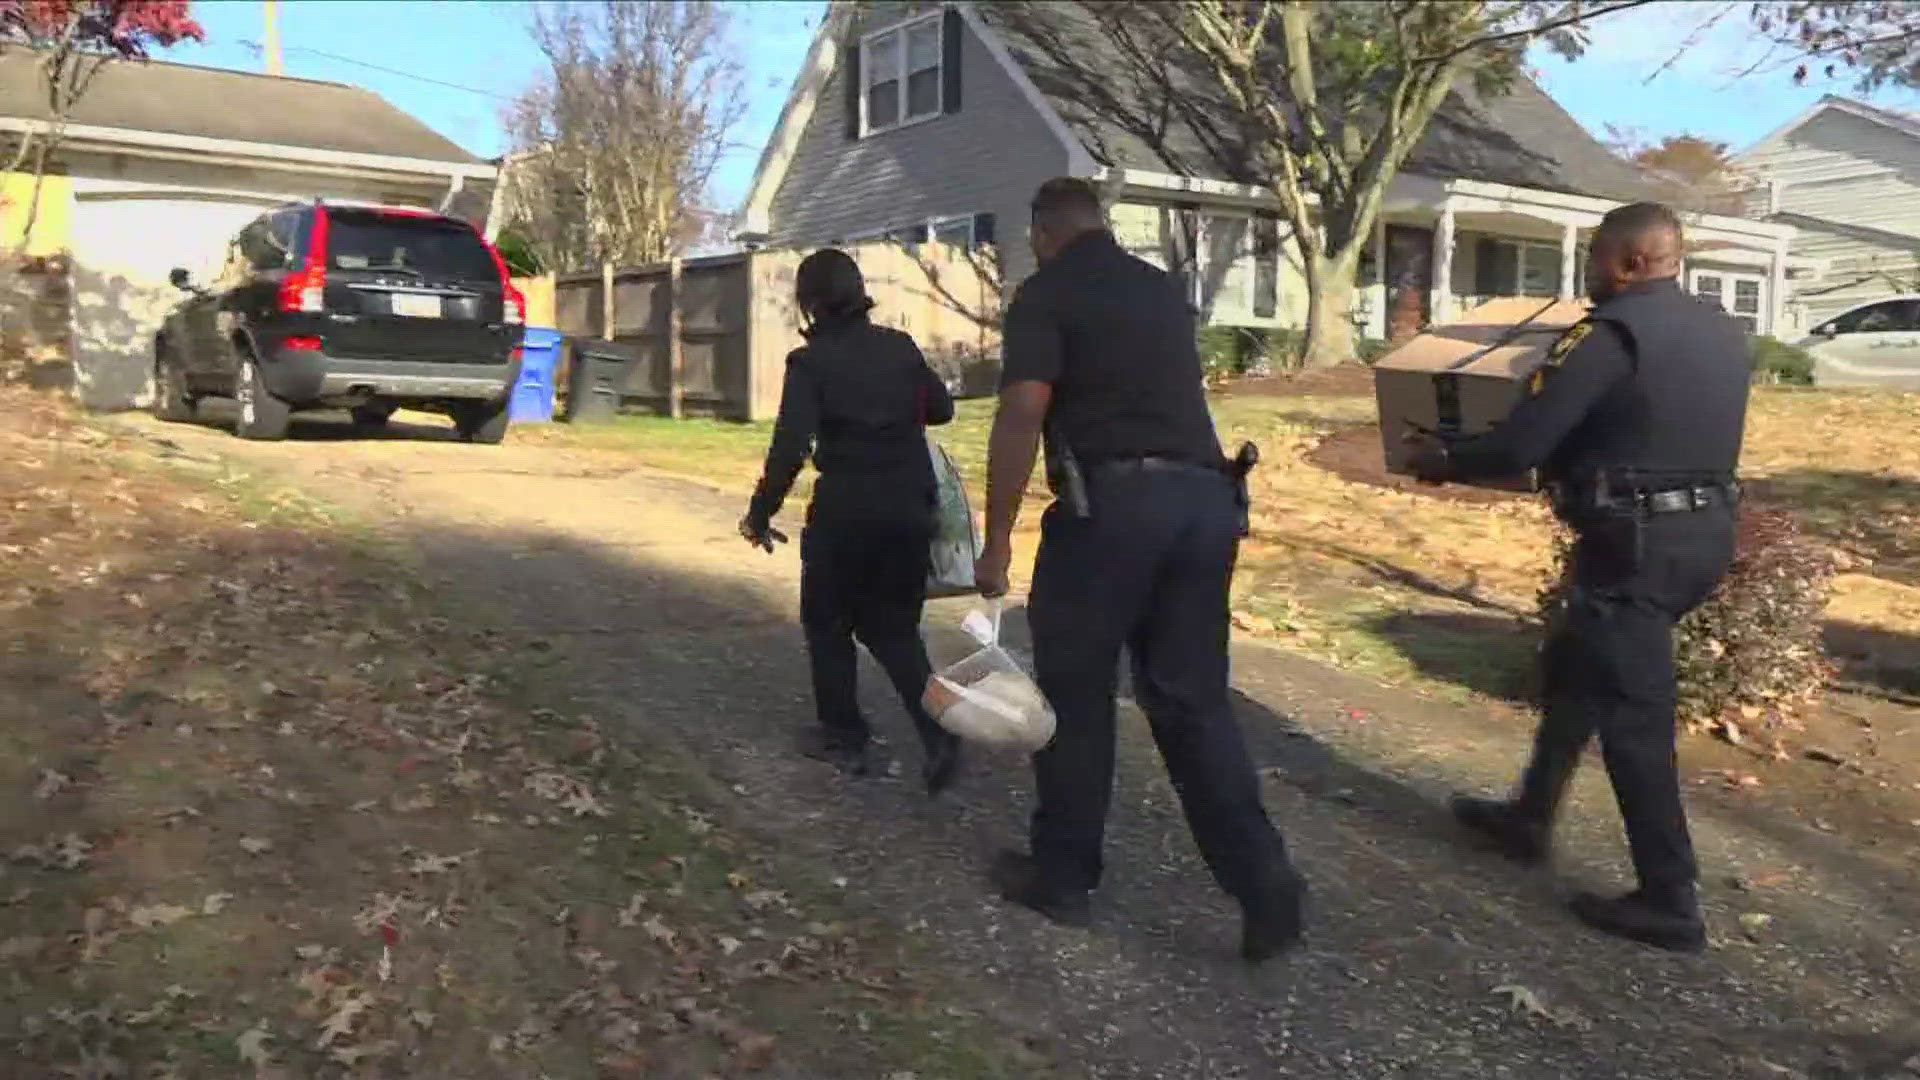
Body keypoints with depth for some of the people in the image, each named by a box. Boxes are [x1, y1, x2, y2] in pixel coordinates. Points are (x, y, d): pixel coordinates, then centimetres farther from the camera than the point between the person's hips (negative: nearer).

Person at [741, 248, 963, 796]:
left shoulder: (810, 361, -9)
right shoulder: (900, 347, 4)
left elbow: (789, 447, -16)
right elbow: (941, 408, 15)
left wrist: (760, 514, -7)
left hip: (844, 511, -4)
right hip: (908, 508, 4)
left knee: (828, 623, 17)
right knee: (893, 627, 15)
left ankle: (845, 739, 22)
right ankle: (939, 732, -2)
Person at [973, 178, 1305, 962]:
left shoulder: (1048, 291, 1)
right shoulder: (1164, 290, 21)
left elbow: (1023, 413, -11)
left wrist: (997, 538, -9)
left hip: (1112, 501, -6)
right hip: (1204, 499, 6)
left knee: (1075, 693, 9)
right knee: (1194, 700, 11)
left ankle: (1062, 876, 20)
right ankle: (1265, 887, 5)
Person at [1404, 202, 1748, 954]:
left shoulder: (1614, 332, -15)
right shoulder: (1719, 329, 12)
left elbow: (1522, 443, -18)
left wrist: (1443, 460, -1)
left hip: (1638, 541, -9)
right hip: (1704, 530, 9)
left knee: (1633, 714, -1)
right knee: (1575, 664, 22)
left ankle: (1670, 902, 6)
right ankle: (1529, 817, 33)